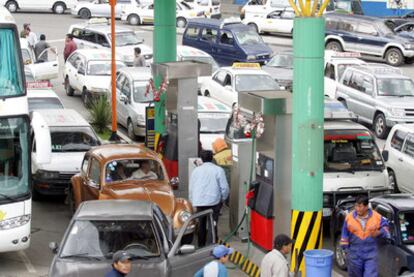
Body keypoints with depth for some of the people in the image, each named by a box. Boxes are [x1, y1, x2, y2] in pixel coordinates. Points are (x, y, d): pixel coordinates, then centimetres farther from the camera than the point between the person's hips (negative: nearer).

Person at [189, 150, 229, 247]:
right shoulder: (218, 170, -3)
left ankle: (201, 245, 17)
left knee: (201, 224, 12)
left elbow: (191, 188, 11)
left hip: (199, 202, 3)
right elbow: (224, 187, -3)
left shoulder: (196, 170, 7)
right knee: (213, 224, 0)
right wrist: (223, 199, 13)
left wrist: (192, 202, 21)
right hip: (214, 201, -3)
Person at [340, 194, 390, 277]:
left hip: (371, 254, -1)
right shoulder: (349, 217, -3)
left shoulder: (377, 217, -6)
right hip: (355, 254, 1)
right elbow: (345, 234, 5)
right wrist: (345, 248, 7)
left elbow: (385, 227, 6)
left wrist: (379, 233, -15)